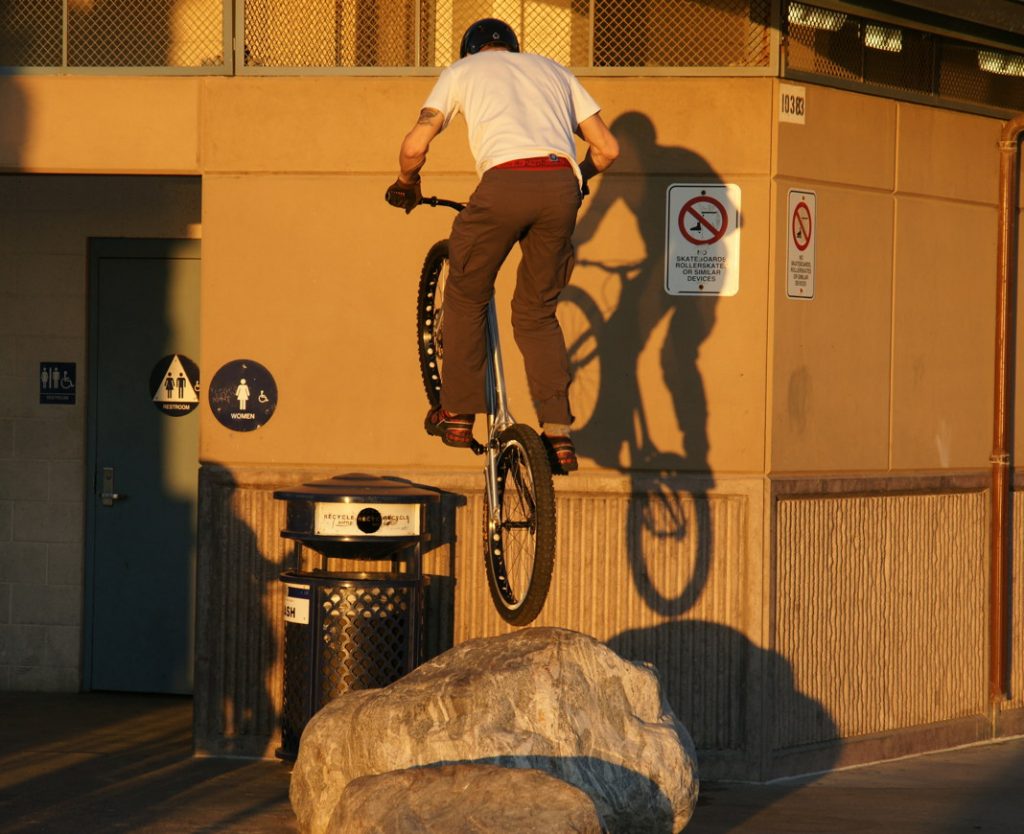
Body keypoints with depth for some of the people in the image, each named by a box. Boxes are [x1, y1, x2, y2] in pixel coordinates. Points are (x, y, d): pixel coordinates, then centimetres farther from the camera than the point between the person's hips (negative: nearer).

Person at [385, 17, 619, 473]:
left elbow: (414, 148, 12)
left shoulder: (462, 70, 22)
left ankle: (457, 414, 20)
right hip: (561, 186, 3)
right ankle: (558, 435, 8)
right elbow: (607, 148, 23)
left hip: (506, 181, -3)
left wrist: (406, 186, 33)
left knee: (466, 297, 19)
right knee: (537, 312, 17)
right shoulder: (553, 70, 31)